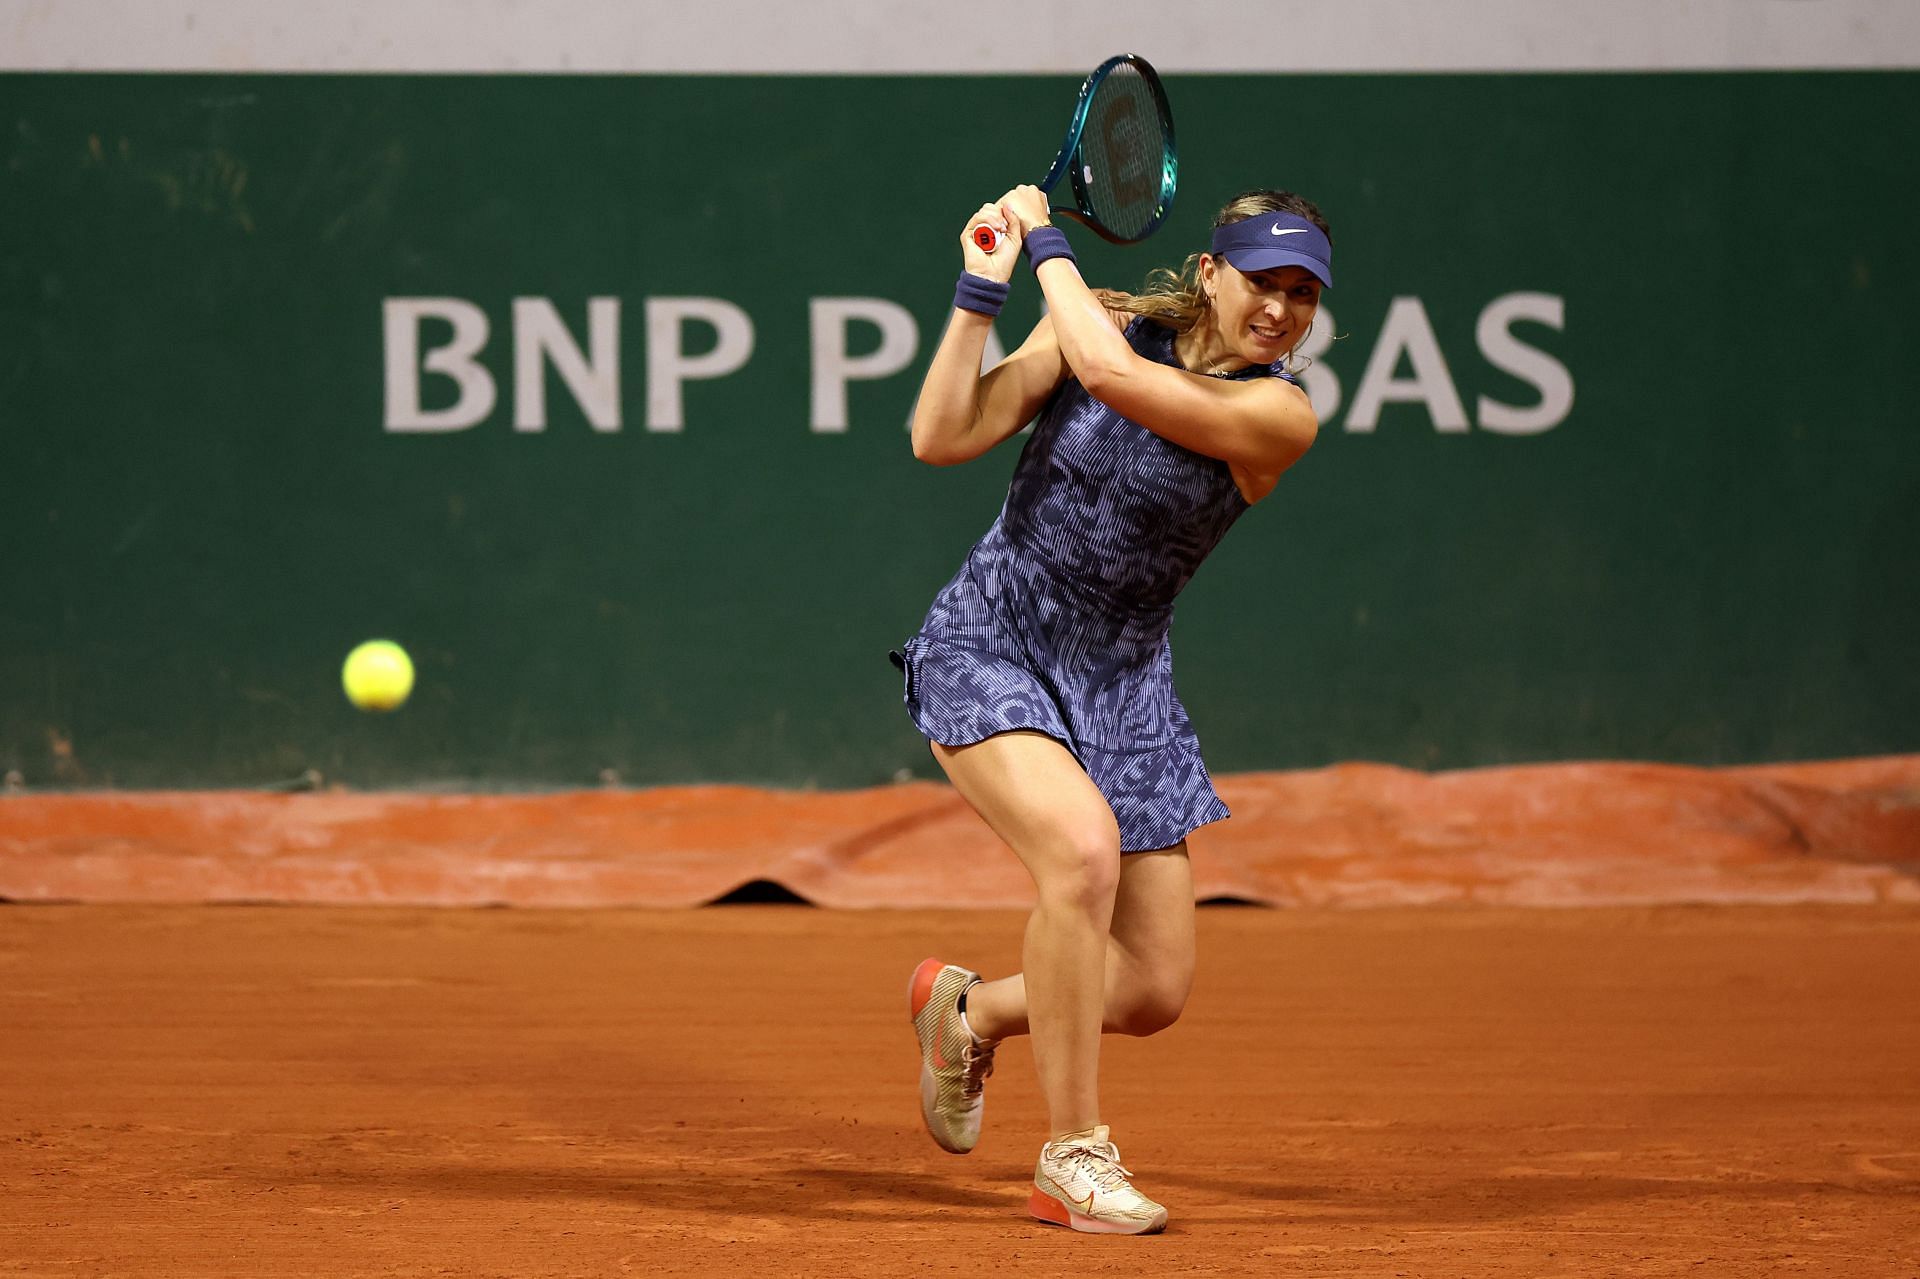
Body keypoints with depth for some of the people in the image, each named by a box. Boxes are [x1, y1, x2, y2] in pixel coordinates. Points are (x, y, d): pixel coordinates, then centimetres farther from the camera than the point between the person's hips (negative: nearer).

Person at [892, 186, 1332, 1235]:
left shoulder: (1278, 416, -13)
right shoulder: (1104, 320, -6)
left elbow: (1113, 375, -27)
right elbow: (942, 439, -10)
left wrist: (1050, 246, -15)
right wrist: (982, 292, -17)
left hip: (1118, 679, 3)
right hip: (986, 647, -2)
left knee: (1152, 992, 1)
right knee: (1083, 846, -31)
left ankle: (969, 1012, 34)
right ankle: (1072, 1157, -19)